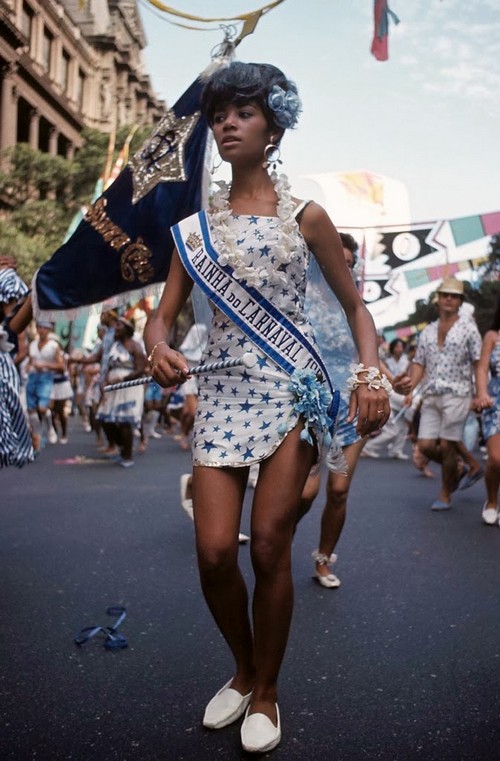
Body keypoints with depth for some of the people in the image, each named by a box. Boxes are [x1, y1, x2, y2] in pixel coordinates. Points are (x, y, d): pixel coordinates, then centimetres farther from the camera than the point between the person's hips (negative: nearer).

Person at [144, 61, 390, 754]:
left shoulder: (304, 218, 4)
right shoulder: (195, 228, 10)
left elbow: (355, 306, 8)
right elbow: (163, 315, 8)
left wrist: (372, 373, -9)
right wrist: (159, 348, -16)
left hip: (293, 390, -2)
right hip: (222, 390, 3)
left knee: (270, 548, -3)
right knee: (214, 552, -5)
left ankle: (266, 691, 19)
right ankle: (243, 671, 24)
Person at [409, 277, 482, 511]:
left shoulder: (468, 327, 2)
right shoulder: (428, 331, 15)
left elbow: (478, 362, -2)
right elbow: (419, 363, 14)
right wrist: (409, 387, -3)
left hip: (457, 395, -4)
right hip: (431, 395, 5)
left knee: (447, 446, -6)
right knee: (426, 445, -1)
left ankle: (445, 495, 10)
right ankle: (456, 469, 27)